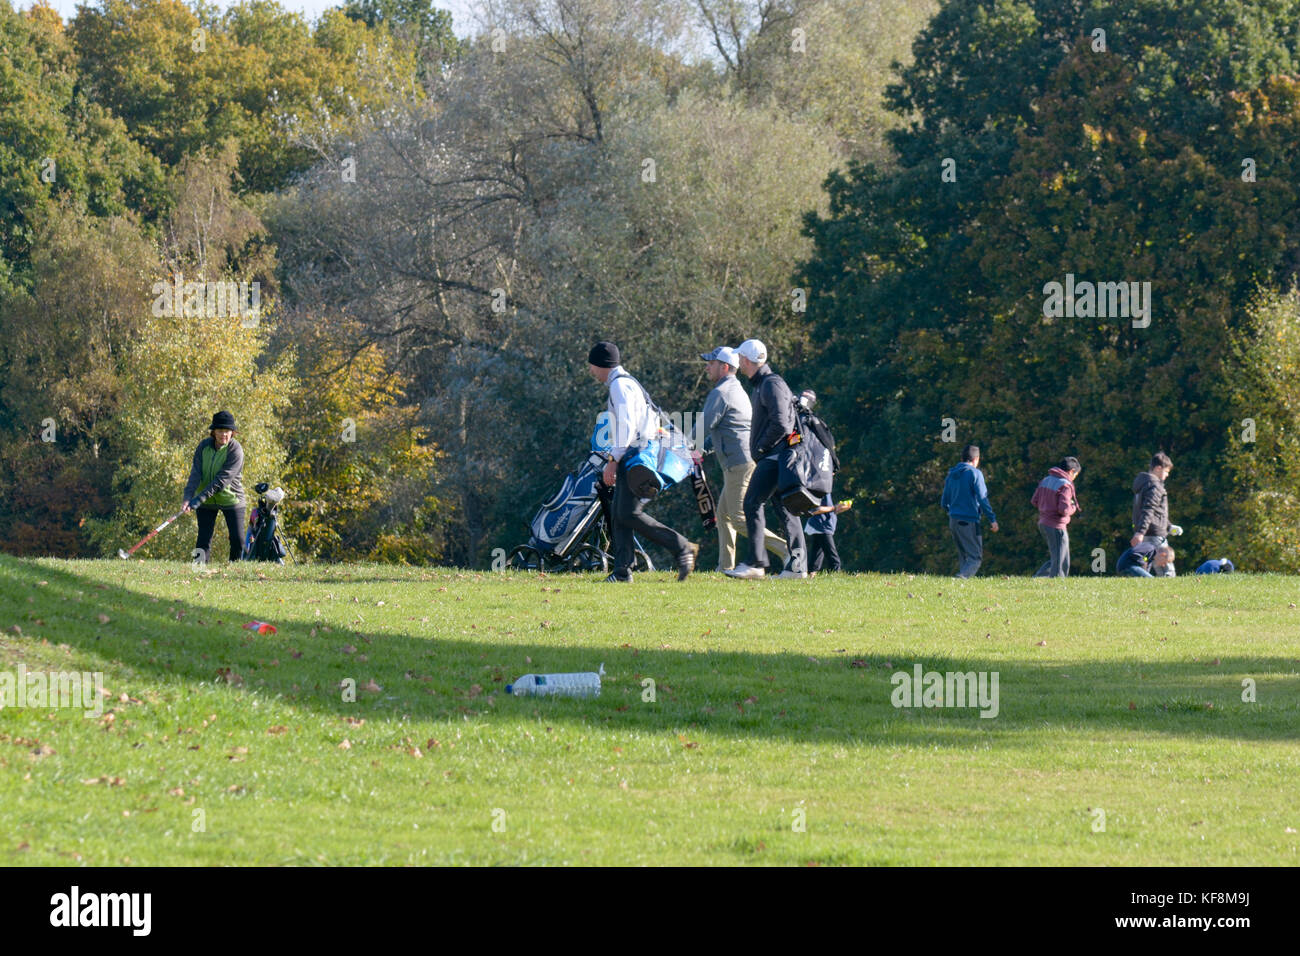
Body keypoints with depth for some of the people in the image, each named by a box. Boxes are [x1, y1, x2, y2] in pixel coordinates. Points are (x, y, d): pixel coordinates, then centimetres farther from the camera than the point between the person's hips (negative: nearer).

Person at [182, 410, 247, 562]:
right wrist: (188, 497, -24)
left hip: (231, 499, -3)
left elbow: (222, 479, -23)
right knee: (203, 540, -3)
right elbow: (195, 473, -9)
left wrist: (200, 498, -29)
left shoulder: (235, 450, -16)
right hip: (206, 503, 3)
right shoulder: (204, 446, -3)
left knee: (238, 540, -4)